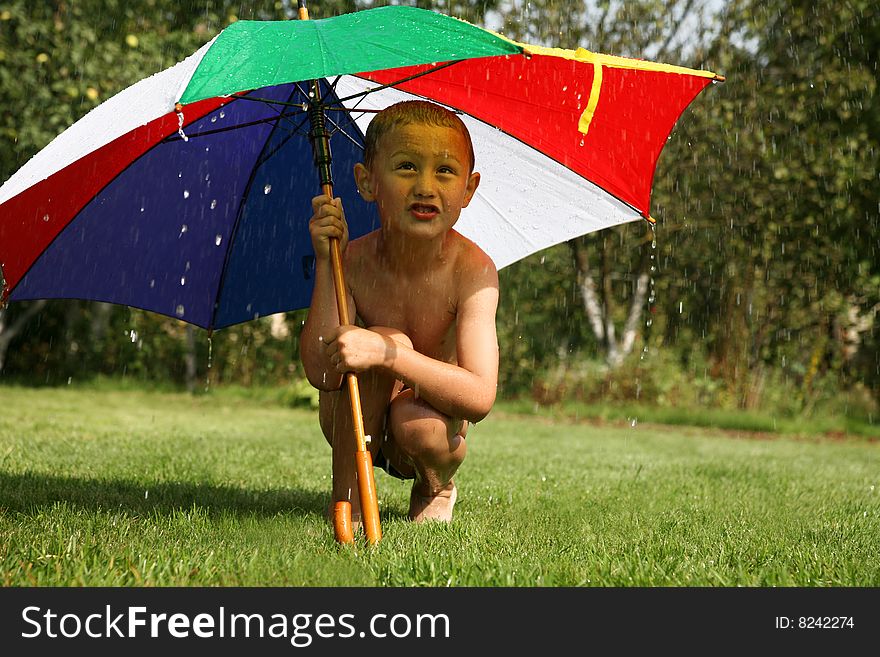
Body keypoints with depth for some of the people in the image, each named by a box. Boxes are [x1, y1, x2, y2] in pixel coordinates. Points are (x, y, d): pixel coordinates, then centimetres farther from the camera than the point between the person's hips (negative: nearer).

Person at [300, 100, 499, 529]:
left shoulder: (471, 270, -23)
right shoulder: (354, 261, -17)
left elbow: (480, 398, -34)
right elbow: (321, 371, -28)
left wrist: (388, 355, -46)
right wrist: (326, 262, -31)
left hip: (432, 420, 0)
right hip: (357, 428, 1)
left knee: (418, 426, -35)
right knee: (387, 340, -28)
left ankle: (437, 487, 4)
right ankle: (346, 500, -16)